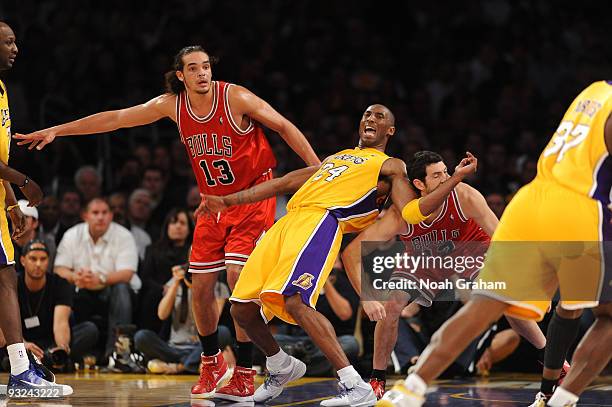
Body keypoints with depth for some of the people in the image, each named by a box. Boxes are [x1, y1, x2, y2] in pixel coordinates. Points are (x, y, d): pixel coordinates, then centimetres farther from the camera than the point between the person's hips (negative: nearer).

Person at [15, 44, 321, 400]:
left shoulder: (235, 97, -16)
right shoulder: (172, 104, -3)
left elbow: (284, 127, -8)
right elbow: (116, 119, 1)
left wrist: (318, 168, -12)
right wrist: (57, 130, 1)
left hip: (253, 196, -5)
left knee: (237, 275, -19)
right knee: (201, 288, 3)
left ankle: (245, 373, -12)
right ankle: (212, 363, 25)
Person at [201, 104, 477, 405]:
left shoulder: (390, 166, 16)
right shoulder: (335, 158, 35)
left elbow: (412, 211, 1)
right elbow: (283, 184, 38)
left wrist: (456, 178, -8)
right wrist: (227, 201, 37)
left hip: (322, 221, -7)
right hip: (288, 222, 7)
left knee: (295, 301, -30)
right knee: (242, 309, 3)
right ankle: (281, 368, 30)